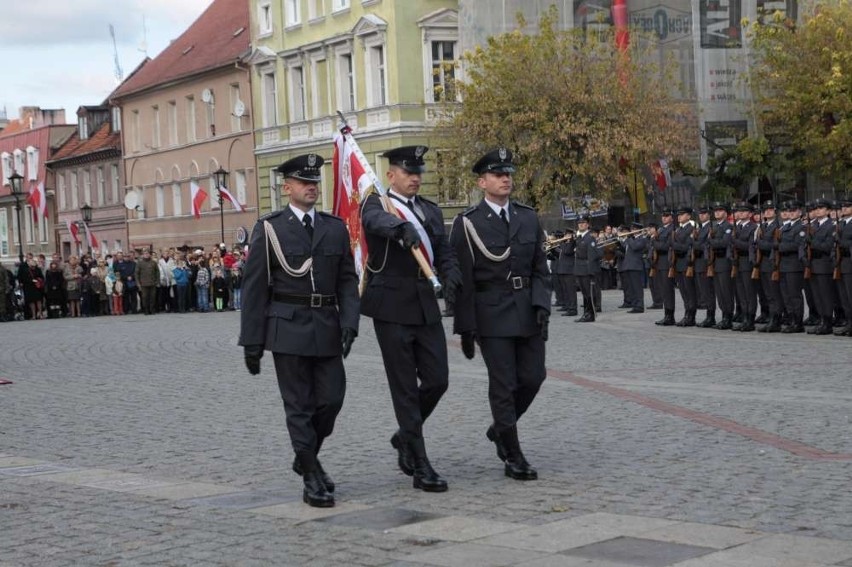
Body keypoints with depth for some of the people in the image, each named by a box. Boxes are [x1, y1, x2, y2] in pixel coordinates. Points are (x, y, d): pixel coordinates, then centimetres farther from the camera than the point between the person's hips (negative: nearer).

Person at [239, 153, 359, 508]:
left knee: (331, 399, 4)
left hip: (326, 329, 4)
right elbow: (254, 288, -1)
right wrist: (252, 341, -5)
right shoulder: (269, 228, 0)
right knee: (299, 406, 0)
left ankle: (306, 458, 29)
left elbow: (347, 280, 8)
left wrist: (349, 323, -7)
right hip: (288, 328, -4)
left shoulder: (335, 228, 11)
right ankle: (312, 479, 6)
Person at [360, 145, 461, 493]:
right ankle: (420, 467, 3)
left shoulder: (431, 211, 16)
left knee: (437, 381, 5)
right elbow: (377, 221, -27)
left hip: (426, 307, 6)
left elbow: (445, 252, 11)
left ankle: (405, 437, 31)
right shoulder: (376, 204, -3)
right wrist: (403, 228, -50)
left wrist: (451, 277, -12)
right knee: (405, 389, -1)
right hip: (392, 309, -5)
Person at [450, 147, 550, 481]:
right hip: (491, 313, -4)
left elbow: (540, 268, 12)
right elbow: (462, 279, -4)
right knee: (503, 385, -2)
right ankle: (513, 458, 6)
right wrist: (465, 327, -7)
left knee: (533, 377, 5)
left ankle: (500, 429, 30)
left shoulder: (528, 217, 10)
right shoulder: (467, 223, -3)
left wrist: (542, 304, -4)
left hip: (527, 312, 5)